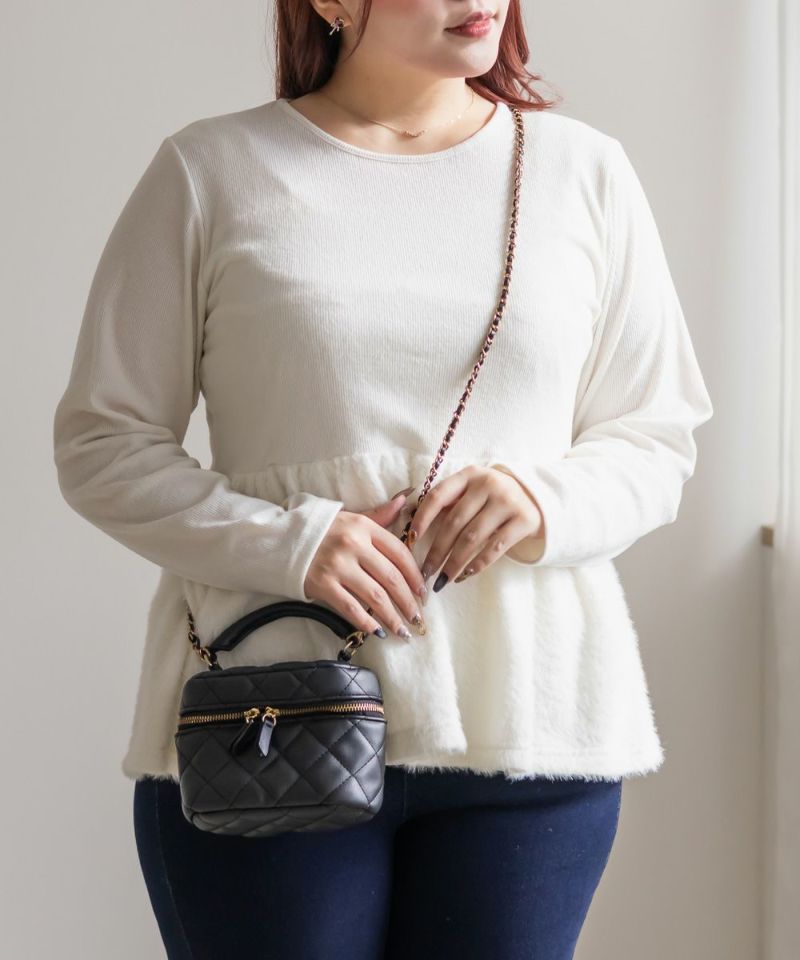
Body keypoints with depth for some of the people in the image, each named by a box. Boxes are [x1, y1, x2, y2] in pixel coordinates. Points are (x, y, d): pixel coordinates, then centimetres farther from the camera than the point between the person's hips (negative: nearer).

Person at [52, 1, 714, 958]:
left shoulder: (585, 171, 8)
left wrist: (553, 502, -10)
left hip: (530, 725, 2)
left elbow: (656, 440, 12)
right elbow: (100, 441, 2)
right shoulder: (210, 171, 2)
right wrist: (287, 544, -14)